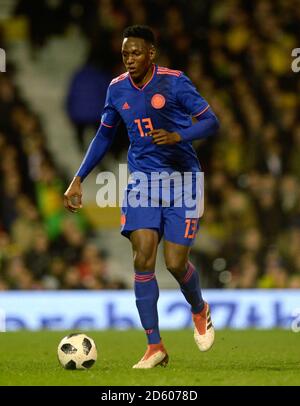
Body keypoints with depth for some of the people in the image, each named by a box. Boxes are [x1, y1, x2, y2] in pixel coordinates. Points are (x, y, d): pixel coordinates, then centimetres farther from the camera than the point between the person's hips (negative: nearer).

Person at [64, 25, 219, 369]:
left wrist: (178, 136, -29)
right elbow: (104, 135, 17)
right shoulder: (117, 89, 4)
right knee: (142, 258, -13)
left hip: (182, 179, -3)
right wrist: (78, 180, 12)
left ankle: (200, 311, 26)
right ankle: (155, 347, -7)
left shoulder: (174, 82, -9)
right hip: (142, 181, 3)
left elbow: (211, 122, -10)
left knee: (176, 262, -9)